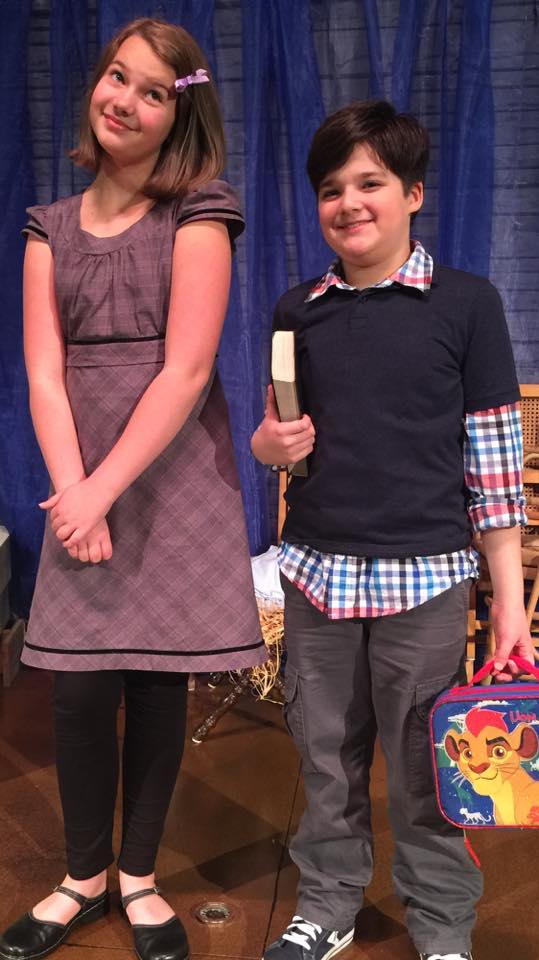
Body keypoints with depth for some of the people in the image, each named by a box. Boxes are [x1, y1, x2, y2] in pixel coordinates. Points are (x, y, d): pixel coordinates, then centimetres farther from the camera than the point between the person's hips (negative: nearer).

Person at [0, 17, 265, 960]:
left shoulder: (197, 213, -1)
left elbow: (187, 370, -11)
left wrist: (104, 489, -15)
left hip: (175, 477, -3)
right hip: (83, 484, 3)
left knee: (157, 684, 4)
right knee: (78, 689, 4)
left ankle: (139, 877, 26)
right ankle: (82, 876, 27)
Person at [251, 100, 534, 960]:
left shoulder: (466, 303, -3)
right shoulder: (299, 311, 7)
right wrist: (267, 445, -7)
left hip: (424, 575, -3)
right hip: (318, 570, 3)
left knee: (422, 767, 8)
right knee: (326, 756, 15)